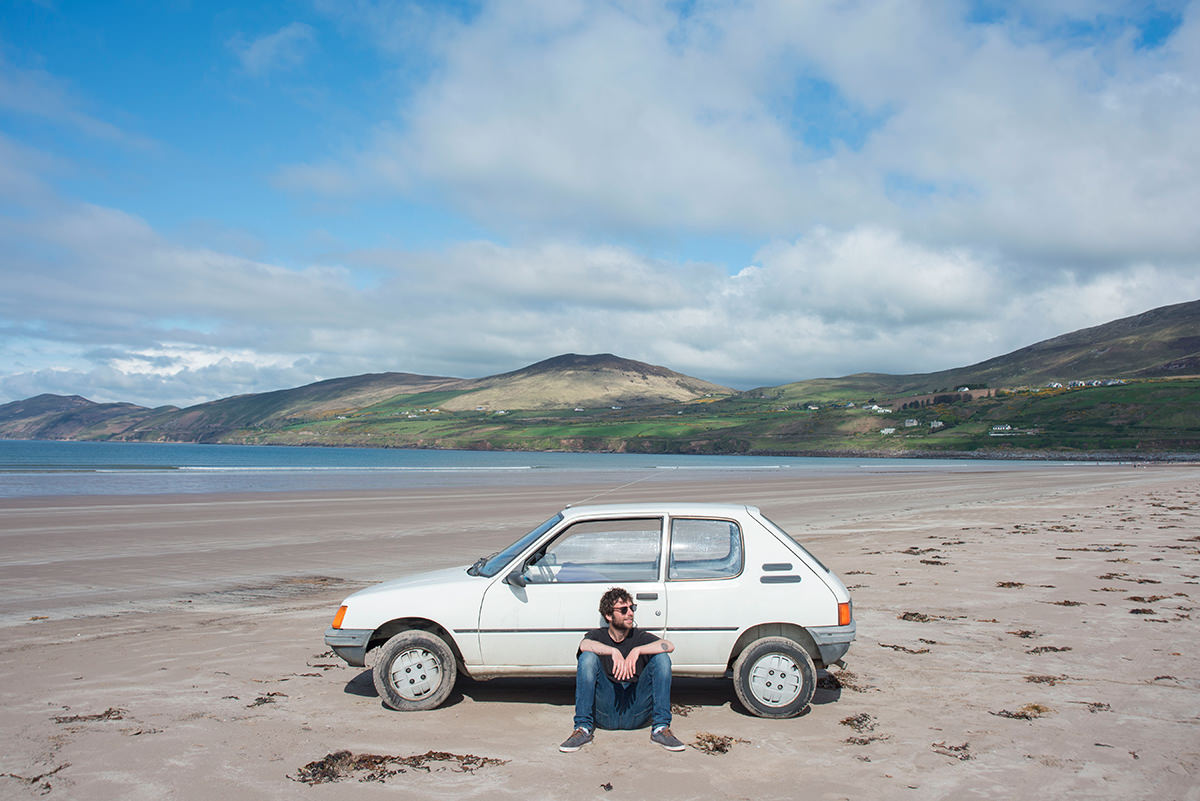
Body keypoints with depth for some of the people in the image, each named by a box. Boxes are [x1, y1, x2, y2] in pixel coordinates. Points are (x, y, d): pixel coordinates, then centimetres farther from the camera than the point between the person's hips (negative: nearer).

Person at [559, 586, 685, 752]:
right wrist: (614, 652, -32)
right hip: (604, 711, -1)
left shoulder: (639, 636, 12)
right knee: (587, 657, -20)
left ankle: (661, 728, -18)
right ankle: (583, 728, -21)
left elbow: (669, 646, -9)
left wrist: (637, 651, -23)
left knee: (661, 658, -14)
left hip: (636, 712, 1)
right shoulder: (598, 636, 10)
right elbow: (584, 645, -17)